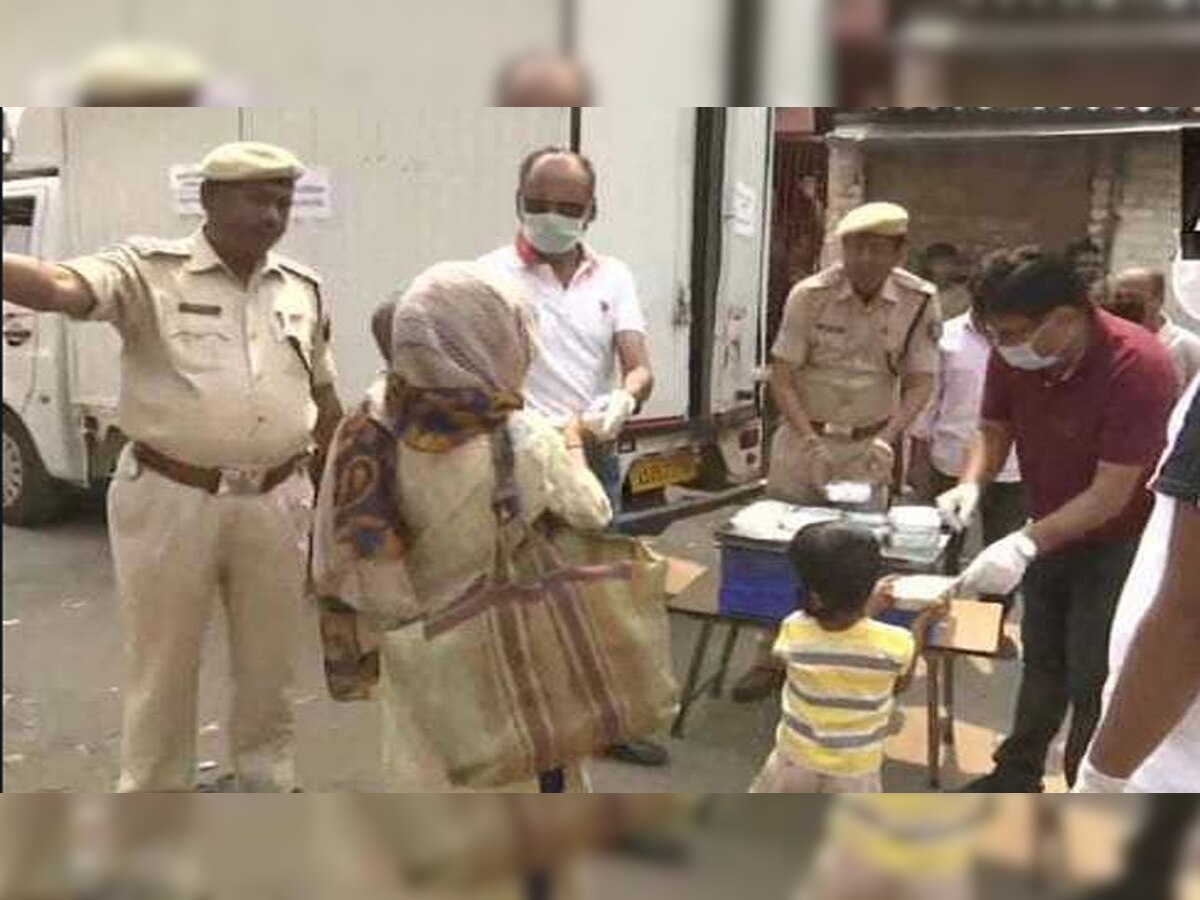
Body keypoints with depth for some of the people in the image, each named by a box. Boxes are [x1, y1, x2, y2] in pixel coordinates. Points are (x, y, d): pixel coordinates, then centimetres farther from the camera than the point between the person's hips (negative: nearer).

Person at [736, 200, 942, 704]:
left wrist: (888, 439, -18)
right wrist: (811, 441, -19)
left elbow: (921, 383, -4)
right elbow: (781, 375, -9)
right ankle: (771, 660, 18)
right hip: (803, 437, 0)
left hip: (869, 447, 0)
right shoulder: (810, 295, -11)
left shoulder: (919, 301, -8)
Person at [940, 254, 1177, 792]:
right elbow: (995, 431, -1)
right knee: (1042, 657, 18)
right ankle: (1018, 773, 34)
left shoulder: (1137, 366, -32)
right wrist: (972, 485, -22)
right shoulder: (1012, 355, -15)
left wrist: (1025, 544, -41)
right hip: (1053, 528, 6)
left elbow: (1112, 492, -32)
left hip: (1119, 539, -6)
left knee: (1092, 678, -3)